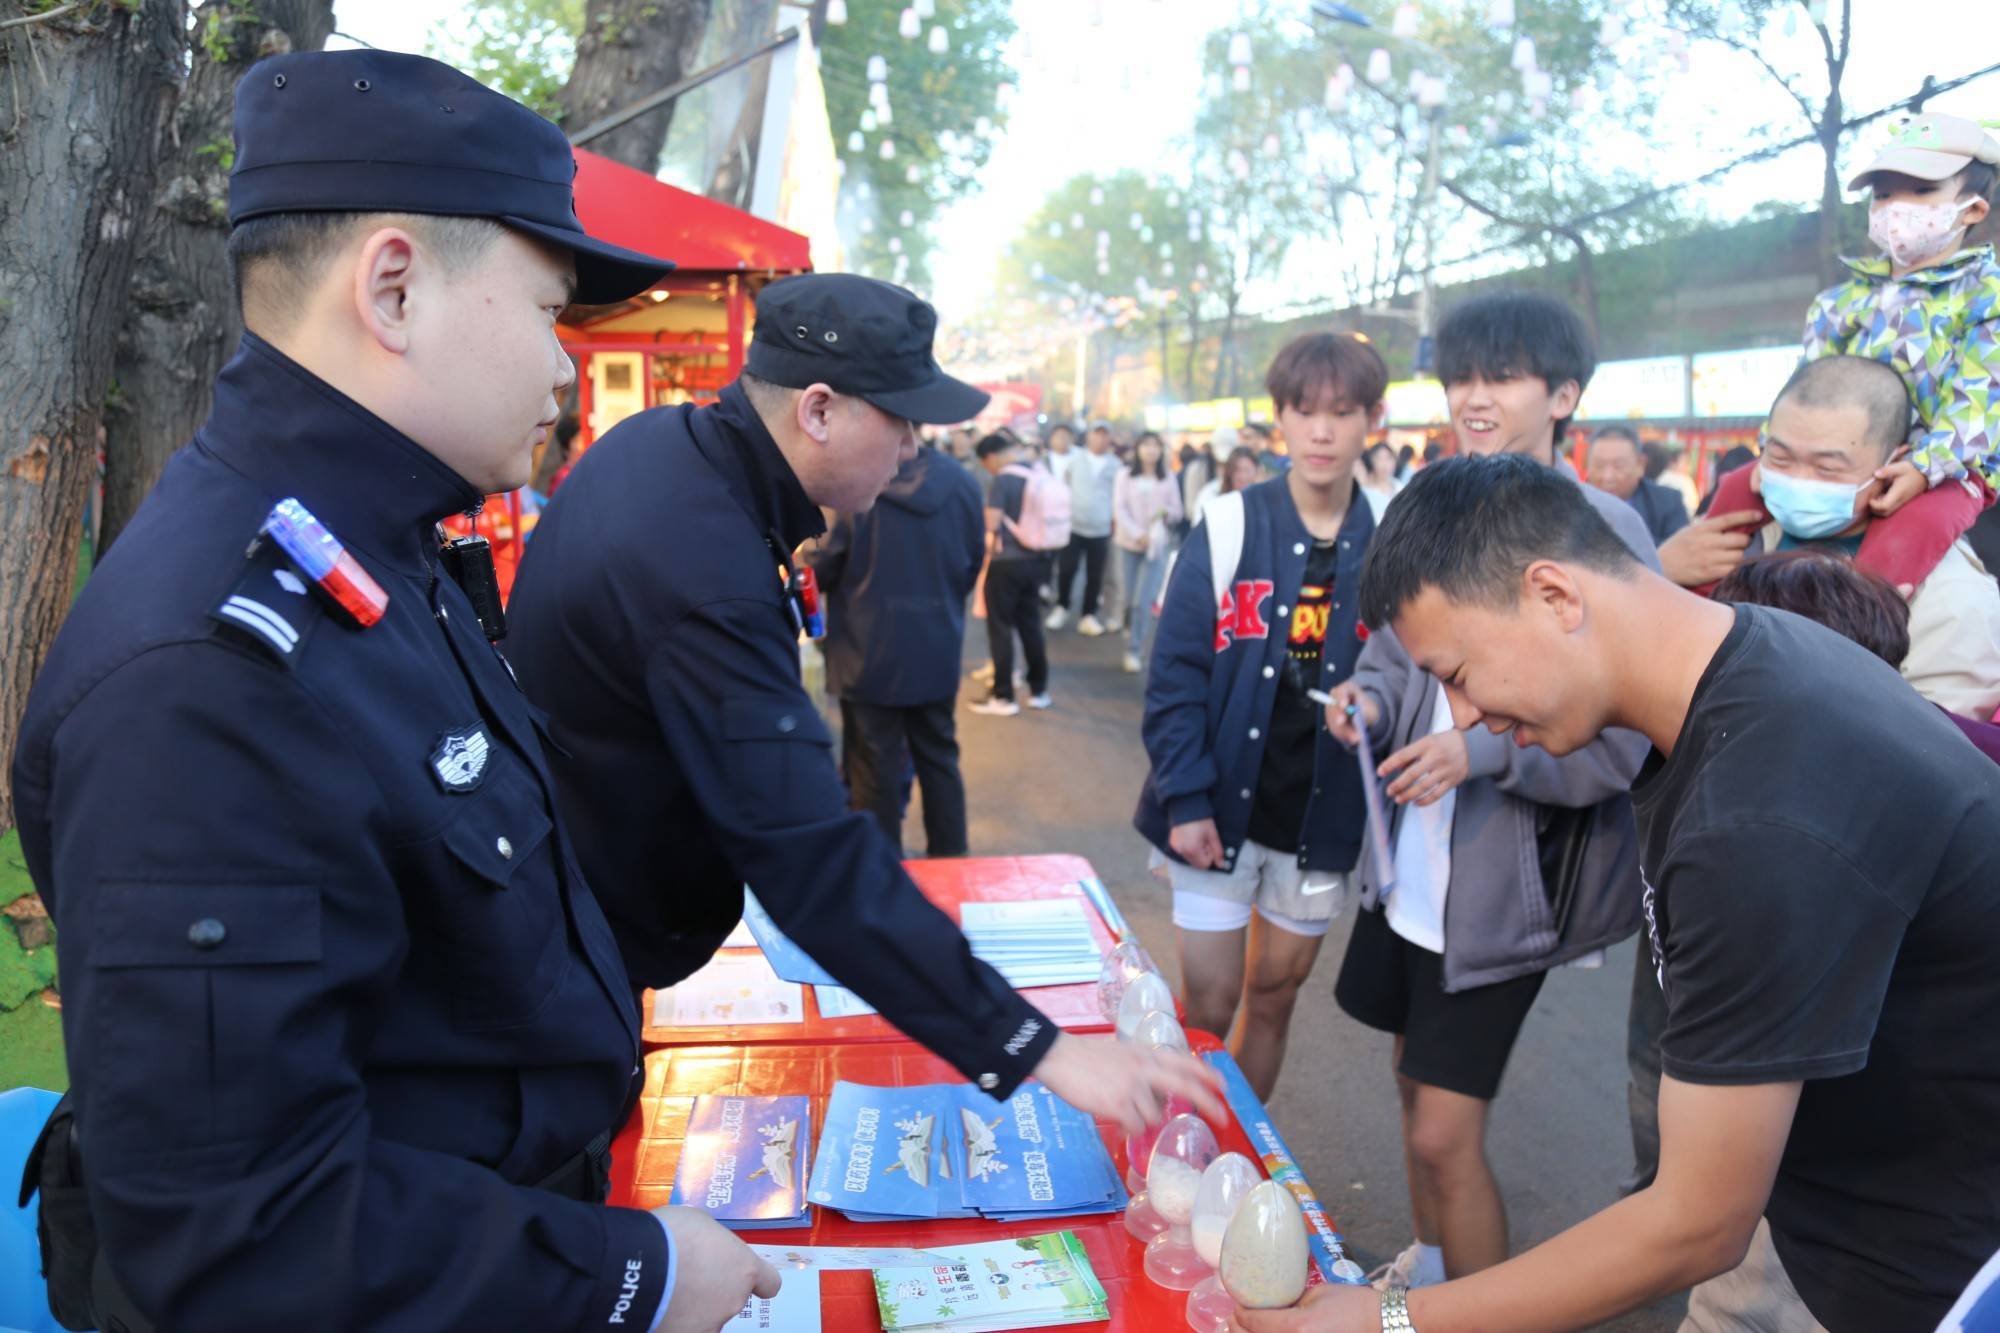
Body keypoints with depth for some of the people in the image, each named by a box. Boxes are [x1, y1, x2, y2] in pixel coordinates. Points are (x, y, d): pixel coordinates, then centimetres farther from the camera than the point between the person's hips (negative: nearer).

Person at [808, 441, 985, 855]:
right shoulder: (962, 483, -5)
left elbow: (820, 569, -7)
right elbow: (974, 563, 6)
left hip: (870, 653, -4)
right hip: (938, 652, 4)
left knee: (875, 771, 8)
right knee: (939, 760, 18)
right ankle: (950, 861, 26)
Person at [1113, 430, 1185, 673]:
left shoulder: (1168, 478, 6)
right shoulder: (1125, 476, 3)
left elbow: (1177, 513, 9)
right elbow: (1119, 508, -6)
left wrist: (1166, 512, -14)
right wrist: (1137, 534, -18)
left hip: (1156, 546, 0)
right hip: (1129, 544, 1)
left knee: (1143, 602, -12)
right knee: (1130, 600, 5)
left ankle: (1135, 651, -5)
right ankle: (1133, 637, 30)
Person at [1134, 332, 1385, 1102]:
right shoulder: (1228, 529, -8)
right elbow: (1175, 673, -9)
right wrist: (1185, 799, -15)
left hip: (1322, 814, 2)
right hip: (1223, 806, -2)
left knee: (1273, 999, 16)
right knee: (1208, 1007, 4)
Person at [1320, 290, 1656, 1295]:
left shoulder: (1604, 531, -15)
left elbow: (1627, 733, -17)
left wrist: (1487, 752, -29)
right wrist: (1370, 698, -7)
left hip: (1506, 883, -6)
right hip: (1409, 863, 7)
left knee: (1445, 1137, -3)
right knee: (1416, 1085, 22)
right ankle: (1427, 1273, 45)